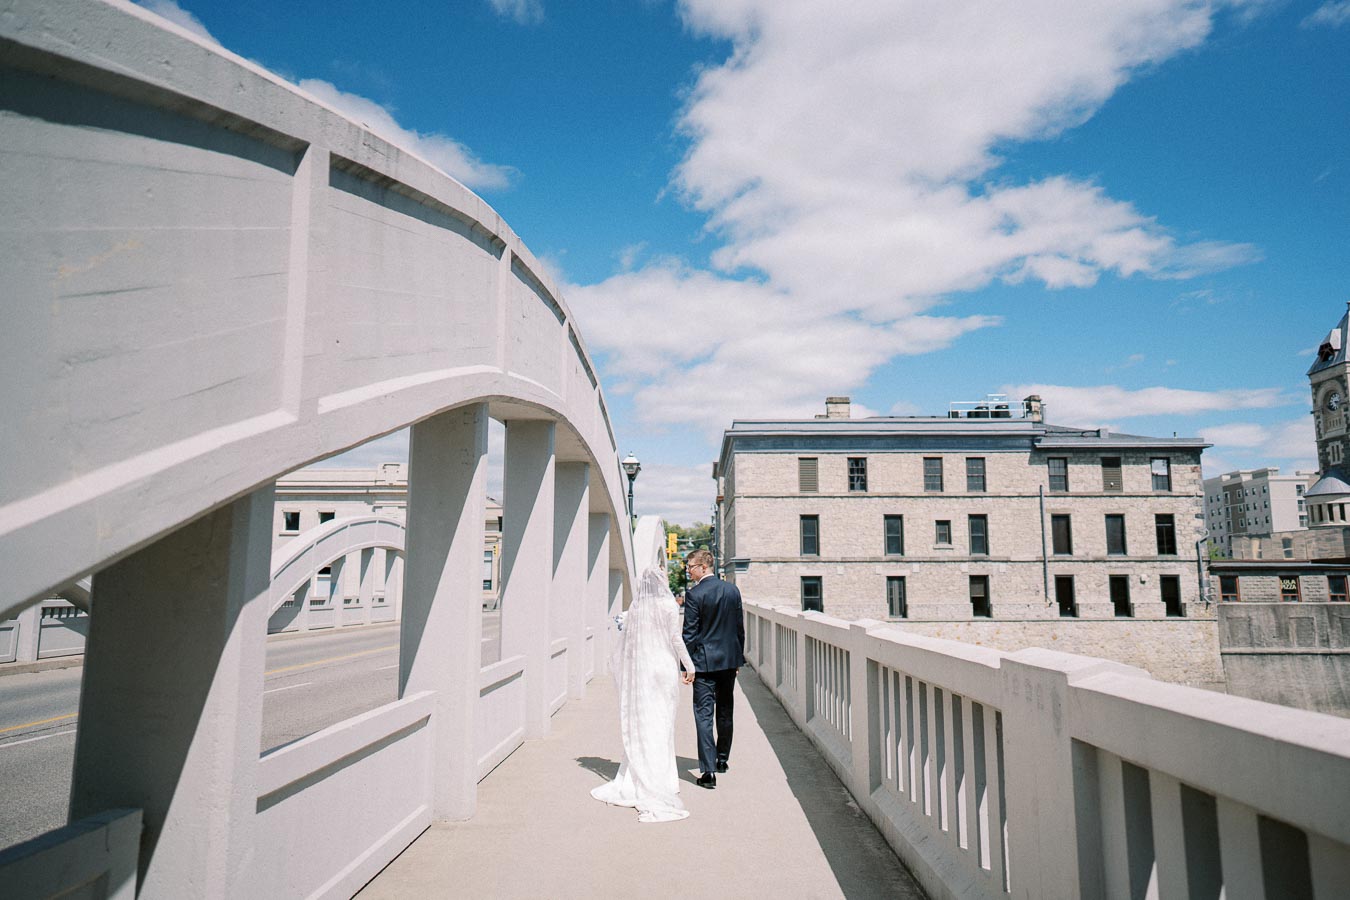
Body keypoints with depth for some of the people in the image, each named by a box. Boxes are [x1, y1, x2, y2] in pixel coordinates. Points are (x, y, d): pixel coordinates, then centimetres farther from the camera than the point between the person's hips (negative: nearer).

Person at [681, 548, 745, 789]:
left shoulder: (694, 594, -13)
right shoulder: (733, 590, 3)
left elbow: (690, 633, -13)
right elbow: (740, 627, 8)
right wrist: (738, 658, 17)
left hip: (704, 661, -6)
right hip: (729, 659, 6)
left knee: (704, 714, -2)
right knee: (725, 713, 18)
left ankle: (708, 770, -6)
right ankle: (722, 759, 33)